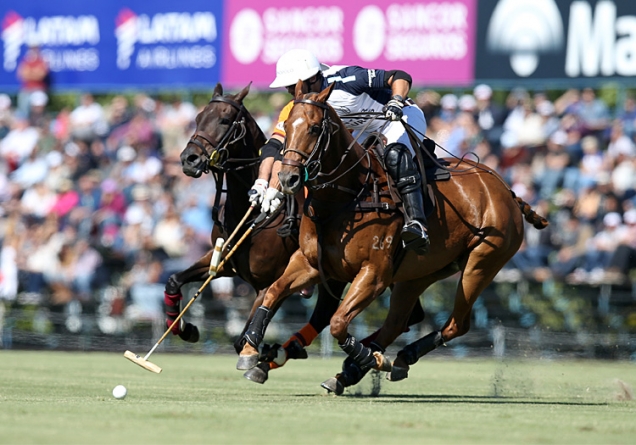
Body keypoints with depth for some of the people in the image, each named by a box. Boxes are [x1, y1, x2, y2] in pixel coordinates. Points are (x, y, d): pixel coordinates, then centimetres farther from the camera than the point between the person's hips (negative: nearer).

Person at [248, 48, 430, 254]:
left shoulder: (344, 80, -31)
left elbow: (401, 77, -28)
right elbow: (274, 147, -18)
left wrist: (396, 102, -48)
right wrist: (262, 183, -32)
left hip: (403, 116, -8)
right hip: (368, 130, 8)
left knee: (395, 154, -36)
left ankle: (416, 223, -45)